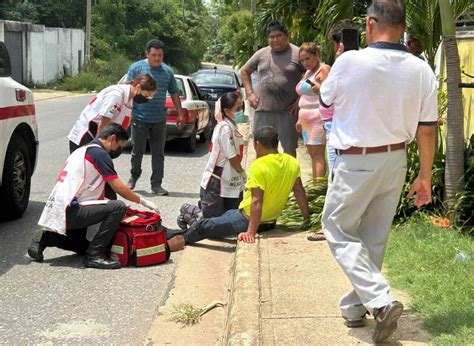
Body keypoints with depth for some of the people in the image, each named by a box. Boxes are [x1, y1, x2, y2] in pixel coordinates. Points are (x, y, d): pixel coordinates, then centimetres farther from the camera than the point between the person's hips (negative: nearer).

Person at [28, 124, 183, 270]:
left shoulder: (83, 150, 22)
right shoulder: (99, 152, -9)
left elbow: (96, 191, 26)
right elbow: (118, 187, -12)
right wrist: (142, 201, 0)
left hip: (55, 211, 10)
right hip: (69, 211, -10)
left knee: (82, 247, 28)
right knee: (118, 207, -19)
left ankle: (45, 237, 12)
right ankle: (95, 255, -15)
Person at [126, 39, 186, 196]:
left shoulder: (167, 71, 10)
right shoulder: (137, 68, -2)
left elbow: (174, 94, 17)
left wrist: (180, 114, 14)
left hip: (159, 120, 3)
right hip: (140, 118, -3)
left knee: (158, 153, 4)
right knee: (138, 151, 6)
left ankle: (156, 184, 11)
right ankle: (134, 176, 28)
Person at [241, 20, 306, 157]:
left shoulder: (297, 54, -2)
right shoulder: (262, 54, 8)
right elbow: (244, 71, 19)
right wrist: (250, 93, 7)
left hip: (288, 110, -3)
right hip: (263, 109, 3)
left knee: (289, 148, 4)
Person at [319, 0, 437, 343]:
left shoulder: (350, 61, -17)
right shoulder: (421, 70, -6)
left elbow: (326, 98, 3)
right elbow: (427, 129, -1)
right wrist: (425, 176, 9)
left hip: (357, 163, -5)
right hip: (395, 161, 5)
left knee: (339, 231, 8)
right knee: (374, 237, 17)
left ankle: (380, 300, -9)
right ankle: (355, 307, 27)